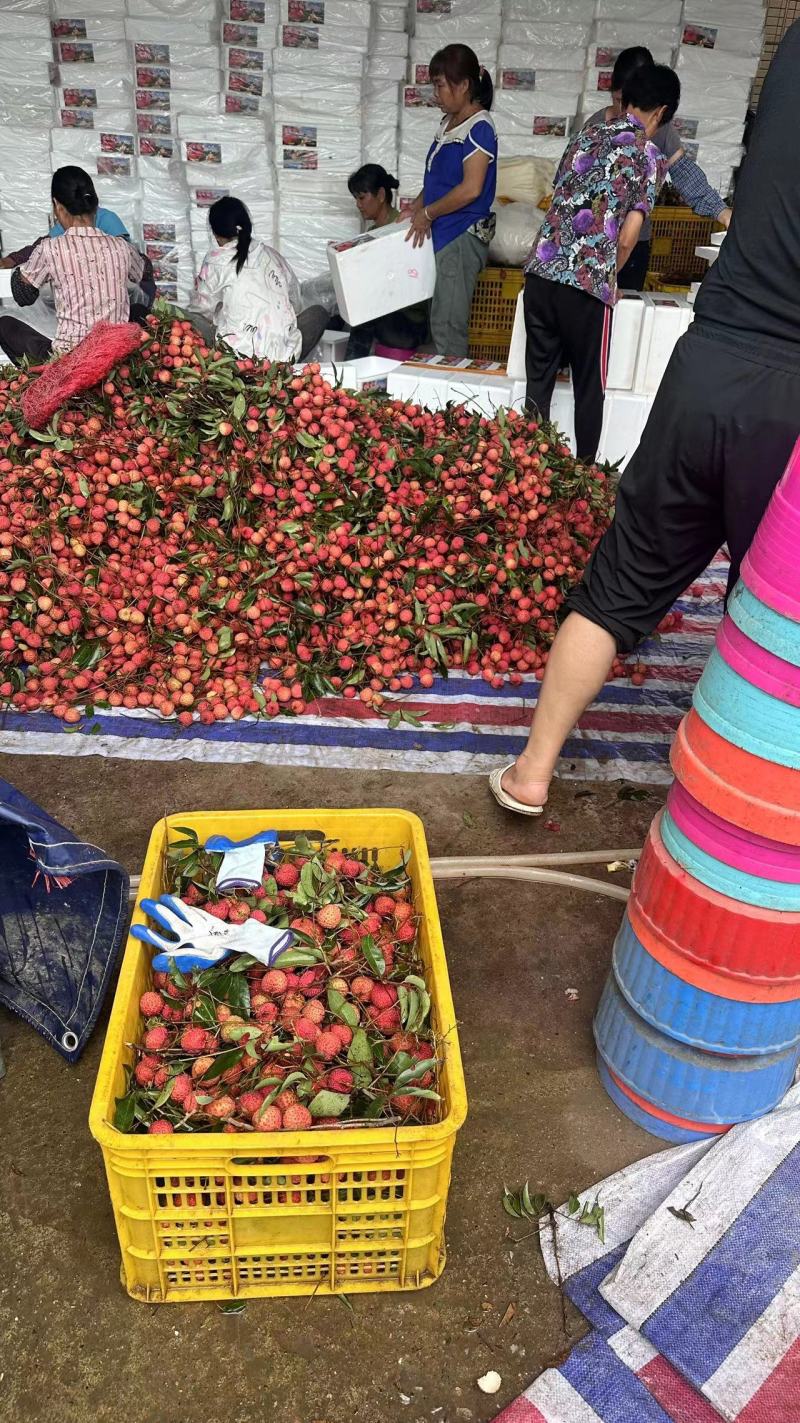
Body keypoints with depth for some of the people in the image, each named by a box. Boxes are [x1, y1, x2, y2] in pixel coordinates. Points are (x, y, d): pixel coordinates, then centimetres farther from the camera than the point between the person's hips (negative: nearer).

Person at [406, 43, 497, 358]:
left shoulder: (479, 127, -12)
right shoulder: (449, 122, 15)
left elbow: (471, 189, -20)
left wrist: (428, 213, -12)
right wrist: (417, 207, 8)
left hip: (463, 237, -9)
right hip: (444, 235, 9)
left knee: (448, 325, -8)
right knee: (442, 322, 10)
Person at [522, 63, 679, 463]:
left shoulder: (586, 135, 17)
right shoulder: (647, 155, 1)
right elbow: (627, 238, -3)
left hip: (542, 271, 5)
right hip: (587, 284, -5)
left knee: (538, 380, 12)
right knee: (589, 388, 8)